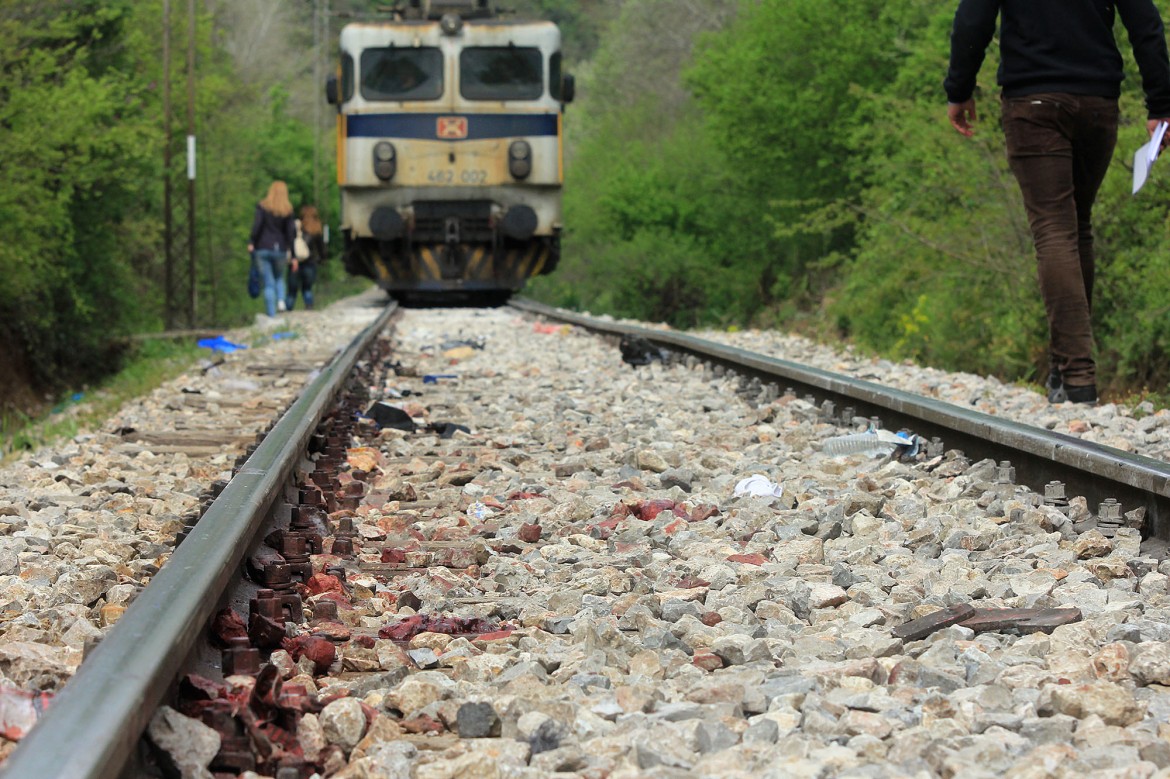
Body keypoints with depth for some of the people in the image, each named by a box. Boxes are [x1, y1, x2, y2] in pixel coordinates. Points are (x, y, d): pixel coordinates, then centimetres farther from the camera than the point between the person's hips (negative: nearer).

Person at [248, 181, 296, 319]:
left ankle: (271, 314, 0)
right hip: (280, 248, 1)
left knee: (268, 282, 4)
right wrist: (289, 250, 4)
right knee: (279, 277, 24)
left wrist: (251, 242, -6)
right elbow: (291, 231, -1)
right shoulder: (287, 210, 1)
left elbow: (257, 225, -13)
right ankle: (281, 299, -1)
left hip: (263, 249, -1)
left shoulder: (262, 206, -3)